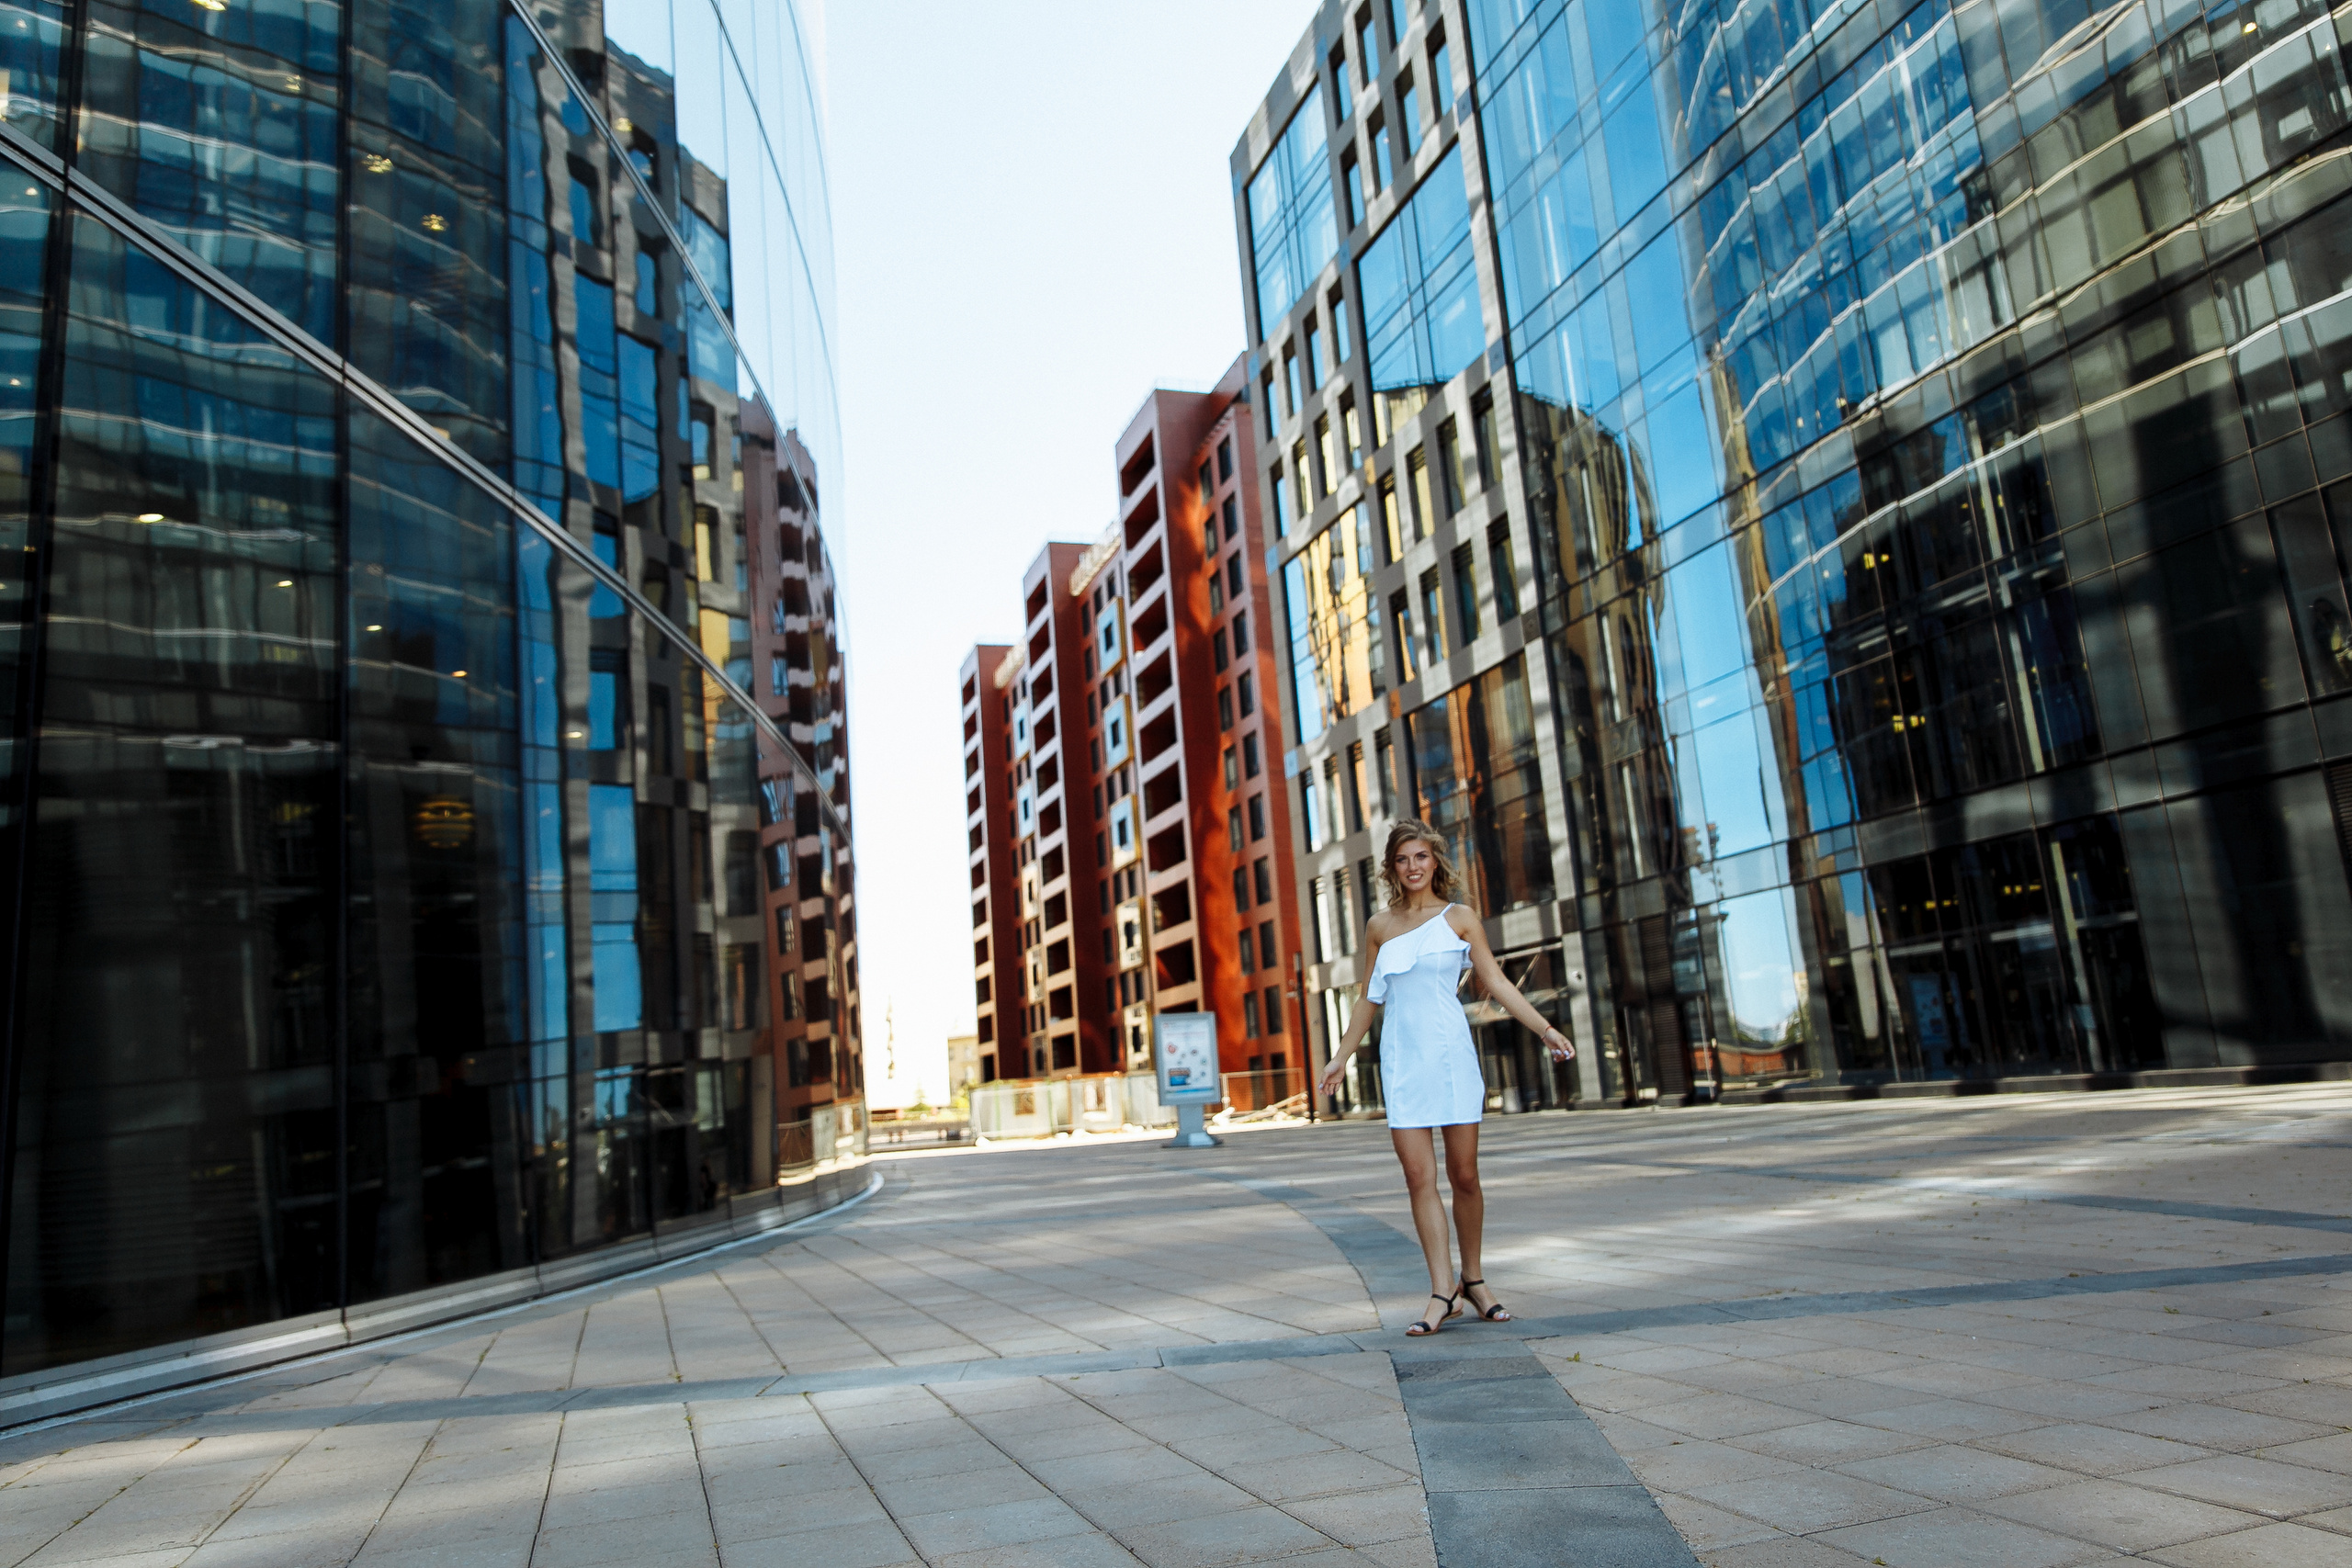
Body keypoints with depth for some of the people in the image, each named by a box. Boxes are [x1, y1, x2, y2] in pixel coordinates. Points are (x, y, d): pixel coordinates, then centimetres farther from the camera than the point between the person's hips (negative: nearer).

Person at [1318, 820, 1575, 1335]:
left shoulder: (1459, 918, 4)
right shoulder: (1380, 926, 10)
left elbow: (1496, 982, 2)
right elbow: (1371, 999, 17)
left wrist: (1544, 1028, -7)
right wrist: (1342, 1056, 19)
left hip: (1451, 1055, -1)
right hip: (1400, 1061, 2)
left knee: (1464, 1174, 3)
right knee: (1419, 1177, -5)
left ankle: (1473, 1279, 21)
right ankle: (1443, 1292, -1)